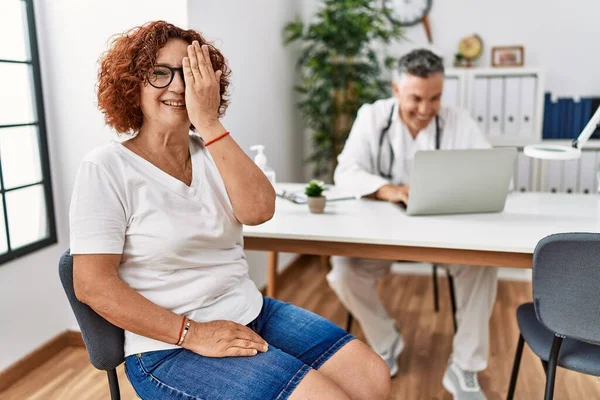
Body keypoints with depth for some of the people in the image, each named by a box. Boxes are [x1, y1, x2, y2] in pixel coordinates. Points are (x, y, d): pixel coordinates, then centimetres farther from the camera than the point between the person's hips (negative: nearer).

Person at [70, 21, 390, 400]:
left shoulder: (210, 151, 5)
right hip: (169, 347, -5)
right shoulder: (107, 168, -10)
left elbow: (259, 210, -12)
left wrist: (209, 122, -17)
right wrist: (192, 333, -18)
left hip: (250, 314, 6)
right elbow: (92, 284, -14)